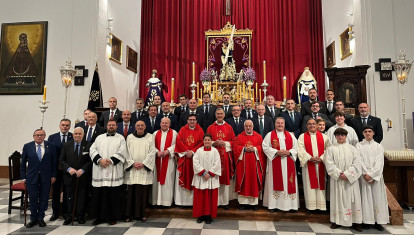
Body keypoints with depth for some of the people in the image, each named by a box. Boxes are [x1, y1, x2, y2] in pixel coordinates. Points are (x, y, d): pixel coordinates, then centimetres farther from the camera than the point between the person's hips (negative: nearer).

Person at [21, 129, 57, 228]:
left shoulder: (51, 146, -1)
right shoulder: (27, 146, 1)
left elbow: (54, 162, 2)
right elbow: (23, 163, 6)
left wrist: (54, 175, -2)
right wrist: (23, 177, 2)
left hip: (46, 177, 0)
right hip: (32, 176, 0)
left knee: (44, 198, 7)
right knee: (33, 198, 6)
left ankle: (41, 218, 23)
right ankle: (33, 218, 23)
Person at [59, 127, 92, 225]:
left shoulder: (88, 145, -2)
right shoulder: (66, 145, 7)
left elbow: (91, 161, -4)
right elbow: (61, 160, 5)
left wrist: (82, 170, -15)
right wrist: (69, 169, -11)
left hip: (83, 177, -1)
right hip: (70, 176, 2)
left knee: (82, 198, 7)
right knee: (70, 198, 7)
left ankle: (80, 217, 20)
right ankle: (68, 217, 20)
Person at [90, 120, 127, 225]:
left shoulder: (120, 138, 7)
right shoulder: (99, 137, 16)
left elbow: (122, 152, -4)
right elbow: (92, 149, 5)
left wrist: (110, 160, -15)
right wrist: (100, 160, -10)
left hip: (114, 171, -2)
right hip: (100, 171, 3)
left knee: (113, 195, 0)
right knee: (99, 194, 5)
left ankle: (112, 217, 12)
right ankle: (100, 217, 18)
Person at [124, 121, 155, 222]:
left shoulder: (150, 137, 5)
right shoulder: (130, 137, 8)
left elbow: (152, 152, -1)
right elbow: (127, 152, 4)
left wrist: (143, 163, -9)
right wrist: (133, 163, -9)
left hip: (144, 169, -1)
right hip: (132, 168, 1)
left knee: (143, 191, 1)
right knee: (131, 191, 0)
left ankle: (141, 214, 11)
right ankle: (130, 214, 10)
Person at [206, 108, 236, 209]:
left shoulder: (229, 127, 10)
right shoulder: (210, 127, 9)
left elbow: (234, 140, 6)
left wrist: (225, 143, -9)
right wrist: (214, 143, -11)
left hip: (225, 155, 1)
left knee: (225, 177, 2)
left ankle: (225, 201, 11)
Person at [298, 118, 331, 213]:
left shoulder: (324, 137, 10)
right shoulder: (302, 137, 6)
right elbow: (301, 150, -4)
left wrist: (321, 158, -12)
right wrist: (310, 158, -15)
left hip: (320, 164, 1)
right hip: (308, 164, -1)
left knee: (321, 183, 4)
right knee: (310, 184, 2)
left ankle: (321, 205, 13)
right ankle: (310, 206, 9)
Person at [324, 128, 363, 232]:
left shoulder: (352, 148, 8)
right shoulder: (331, 149, 5)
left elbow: (356, 164, 0)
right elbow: (329, 164, -3)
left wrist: (347, 174, -12)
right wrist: (339, 173, -13)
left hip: (351, 179, 1)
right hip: (336, 179, -1)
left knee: (352, 199, 2)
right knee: (337, 199, 2)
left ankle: (355, 221, 11)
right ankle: (337, 221, 9)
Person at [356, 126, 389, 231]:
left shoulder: (379, 146, 10)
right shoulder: (359, 145, 7)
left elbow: (379, 162, 0)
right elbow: (359, 161, -1)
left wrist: (371, 174, -10)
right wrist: (366, 173, -11)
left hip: (376, 175, 1)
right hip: (364, 175, -1)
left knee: (377, 196, 1)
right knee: (365, 197, -2)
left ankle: (378, 221, 7)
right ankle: (366, 220, 2)